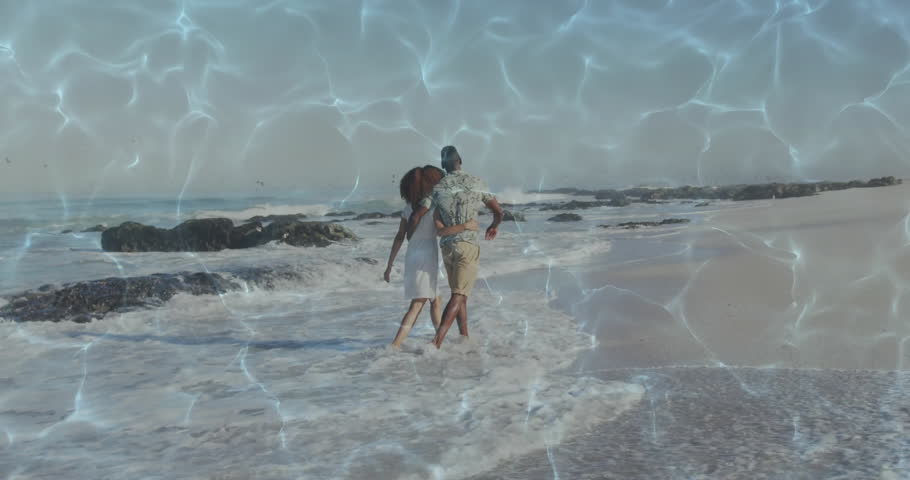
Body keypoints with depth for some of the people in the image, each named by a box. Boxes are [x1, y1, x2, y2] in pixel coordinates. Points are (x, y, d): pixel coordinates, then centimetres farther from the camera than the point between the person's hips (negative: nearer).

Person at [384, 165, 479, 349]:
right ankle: (395, 345, -23)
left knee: (435, 299, 23)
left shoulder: (408, 207, 9)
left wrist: (389, 266, 10)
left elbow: (399, 238, 8)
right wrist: (465, 226, -18)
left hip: (411, 258, 8)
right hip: (426, 258, -8)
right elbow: (440, 231, -27)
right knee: (417, 304, -11)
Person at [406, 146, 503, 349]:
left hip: (447, 246, 3)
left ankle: (465, 337, 22)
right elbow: (498, 211, 10)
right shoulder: (476, 183, 1)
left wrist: (410, 237, 13)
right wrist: (495, 225, 33)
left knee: (460, 293, 19)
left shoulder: (437, 188, 1)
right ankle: (438, 338, -23)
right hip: (468, 246, -3)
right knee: (458, 295, -7)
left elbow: (415, 217, -7)